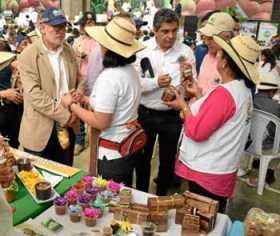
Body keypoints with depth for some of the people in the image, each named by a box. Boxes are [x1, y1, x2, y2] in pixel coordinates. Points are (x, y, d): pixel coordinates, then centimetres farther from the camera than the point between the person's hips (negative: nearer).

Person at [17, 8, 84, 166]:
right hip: (40, 129, -5)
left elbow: (79, 77, 14)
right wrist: (64, 115, -21)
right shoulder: (28, 56, -13)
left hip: (68, 125, 5)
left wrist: (79, 91, -9)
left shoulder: (69, 50, 5)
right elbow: (35, 95, -21)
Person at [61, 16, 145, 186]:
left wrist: (72, 105, -11)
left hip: (114, 153, -8)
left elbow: (100, 123, -23)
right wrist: (88, 101, 12)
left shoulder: (108, 78, -25)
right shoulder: (131, 70, 1)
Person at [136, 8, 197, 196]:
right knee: (143, 157, 16)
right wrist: (155, 82, -25)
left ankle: (161, 198, 38)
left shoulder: (186, 51, -4)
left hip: (172, 116, 1)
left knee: (168, 160, 15)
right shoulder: (143, 49, -6)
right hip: (145, 113, 0)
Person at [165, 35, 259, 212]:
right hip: (221, 169, 9)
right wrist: (199, 95, 12)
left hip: (207, 172, -9)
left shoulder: (224, 93, -23)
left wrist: (184, 106, -10)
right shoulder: (243, 90, 7)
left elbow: (196, 132, -24)